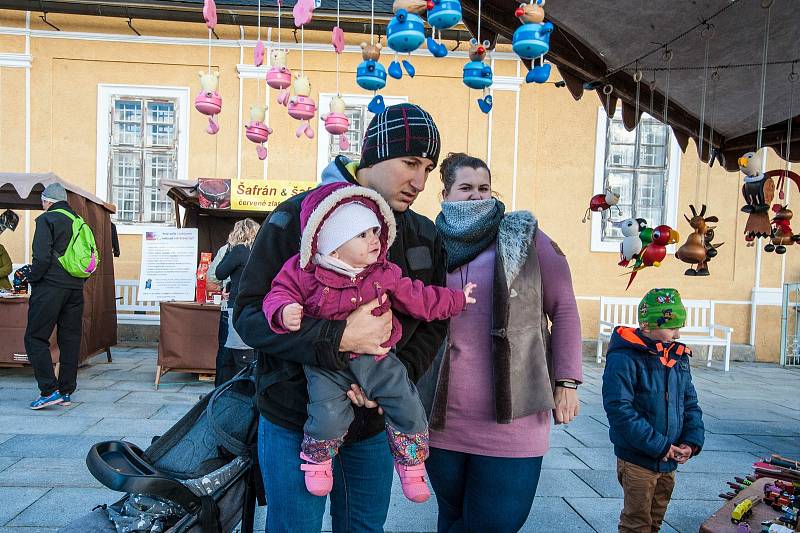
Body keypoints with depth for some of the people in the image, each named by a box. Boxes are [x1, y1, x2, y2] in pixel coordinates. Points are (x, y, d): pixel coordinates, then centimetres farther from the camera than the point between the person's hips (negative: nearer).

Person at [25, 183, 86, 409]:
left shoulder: (47, 219, -5)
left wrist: (32, 278, -1)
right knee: (70, 339, 9)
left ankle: (50, 390, -7)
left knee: (35, 337, 0)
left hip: (50, 286, -7)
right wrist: (78, 279, 18)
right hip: (75, 287, 7)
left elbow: (42, 257, -14)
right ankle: (66, 392, 14)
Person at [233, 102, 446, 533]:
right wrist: (338, 338, -28)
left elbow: (433, 322, 5)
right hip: (294, 420, -4)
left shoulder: (425, 236, 2)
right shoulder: (299, 215, -13)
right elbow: (249, 313, -16)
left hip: (373, 422, 5)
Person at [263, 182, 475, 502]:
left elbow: (418, 298, 9)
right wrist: (284, 311, -28)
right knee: (330, 415, -19)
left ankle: (410, 462, 27)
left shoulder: (385, 274, 0)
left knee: (408, 407, 0)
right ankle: (317, 458, 17)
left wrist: (456, 300, 12)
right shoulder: (305, 272, -10)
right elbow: (281, 293, -5)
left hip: (377, 359, 3)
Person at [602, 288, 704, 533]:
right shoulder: (625, 358, -19)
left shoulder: (679, 357, 5)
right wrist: (659, 446, -22)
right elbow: (619, 408, -24)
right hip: (638, 460, -7)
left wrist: (692, 441, -4)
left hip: (669, 461, 7)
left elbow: (691, 404, 12)